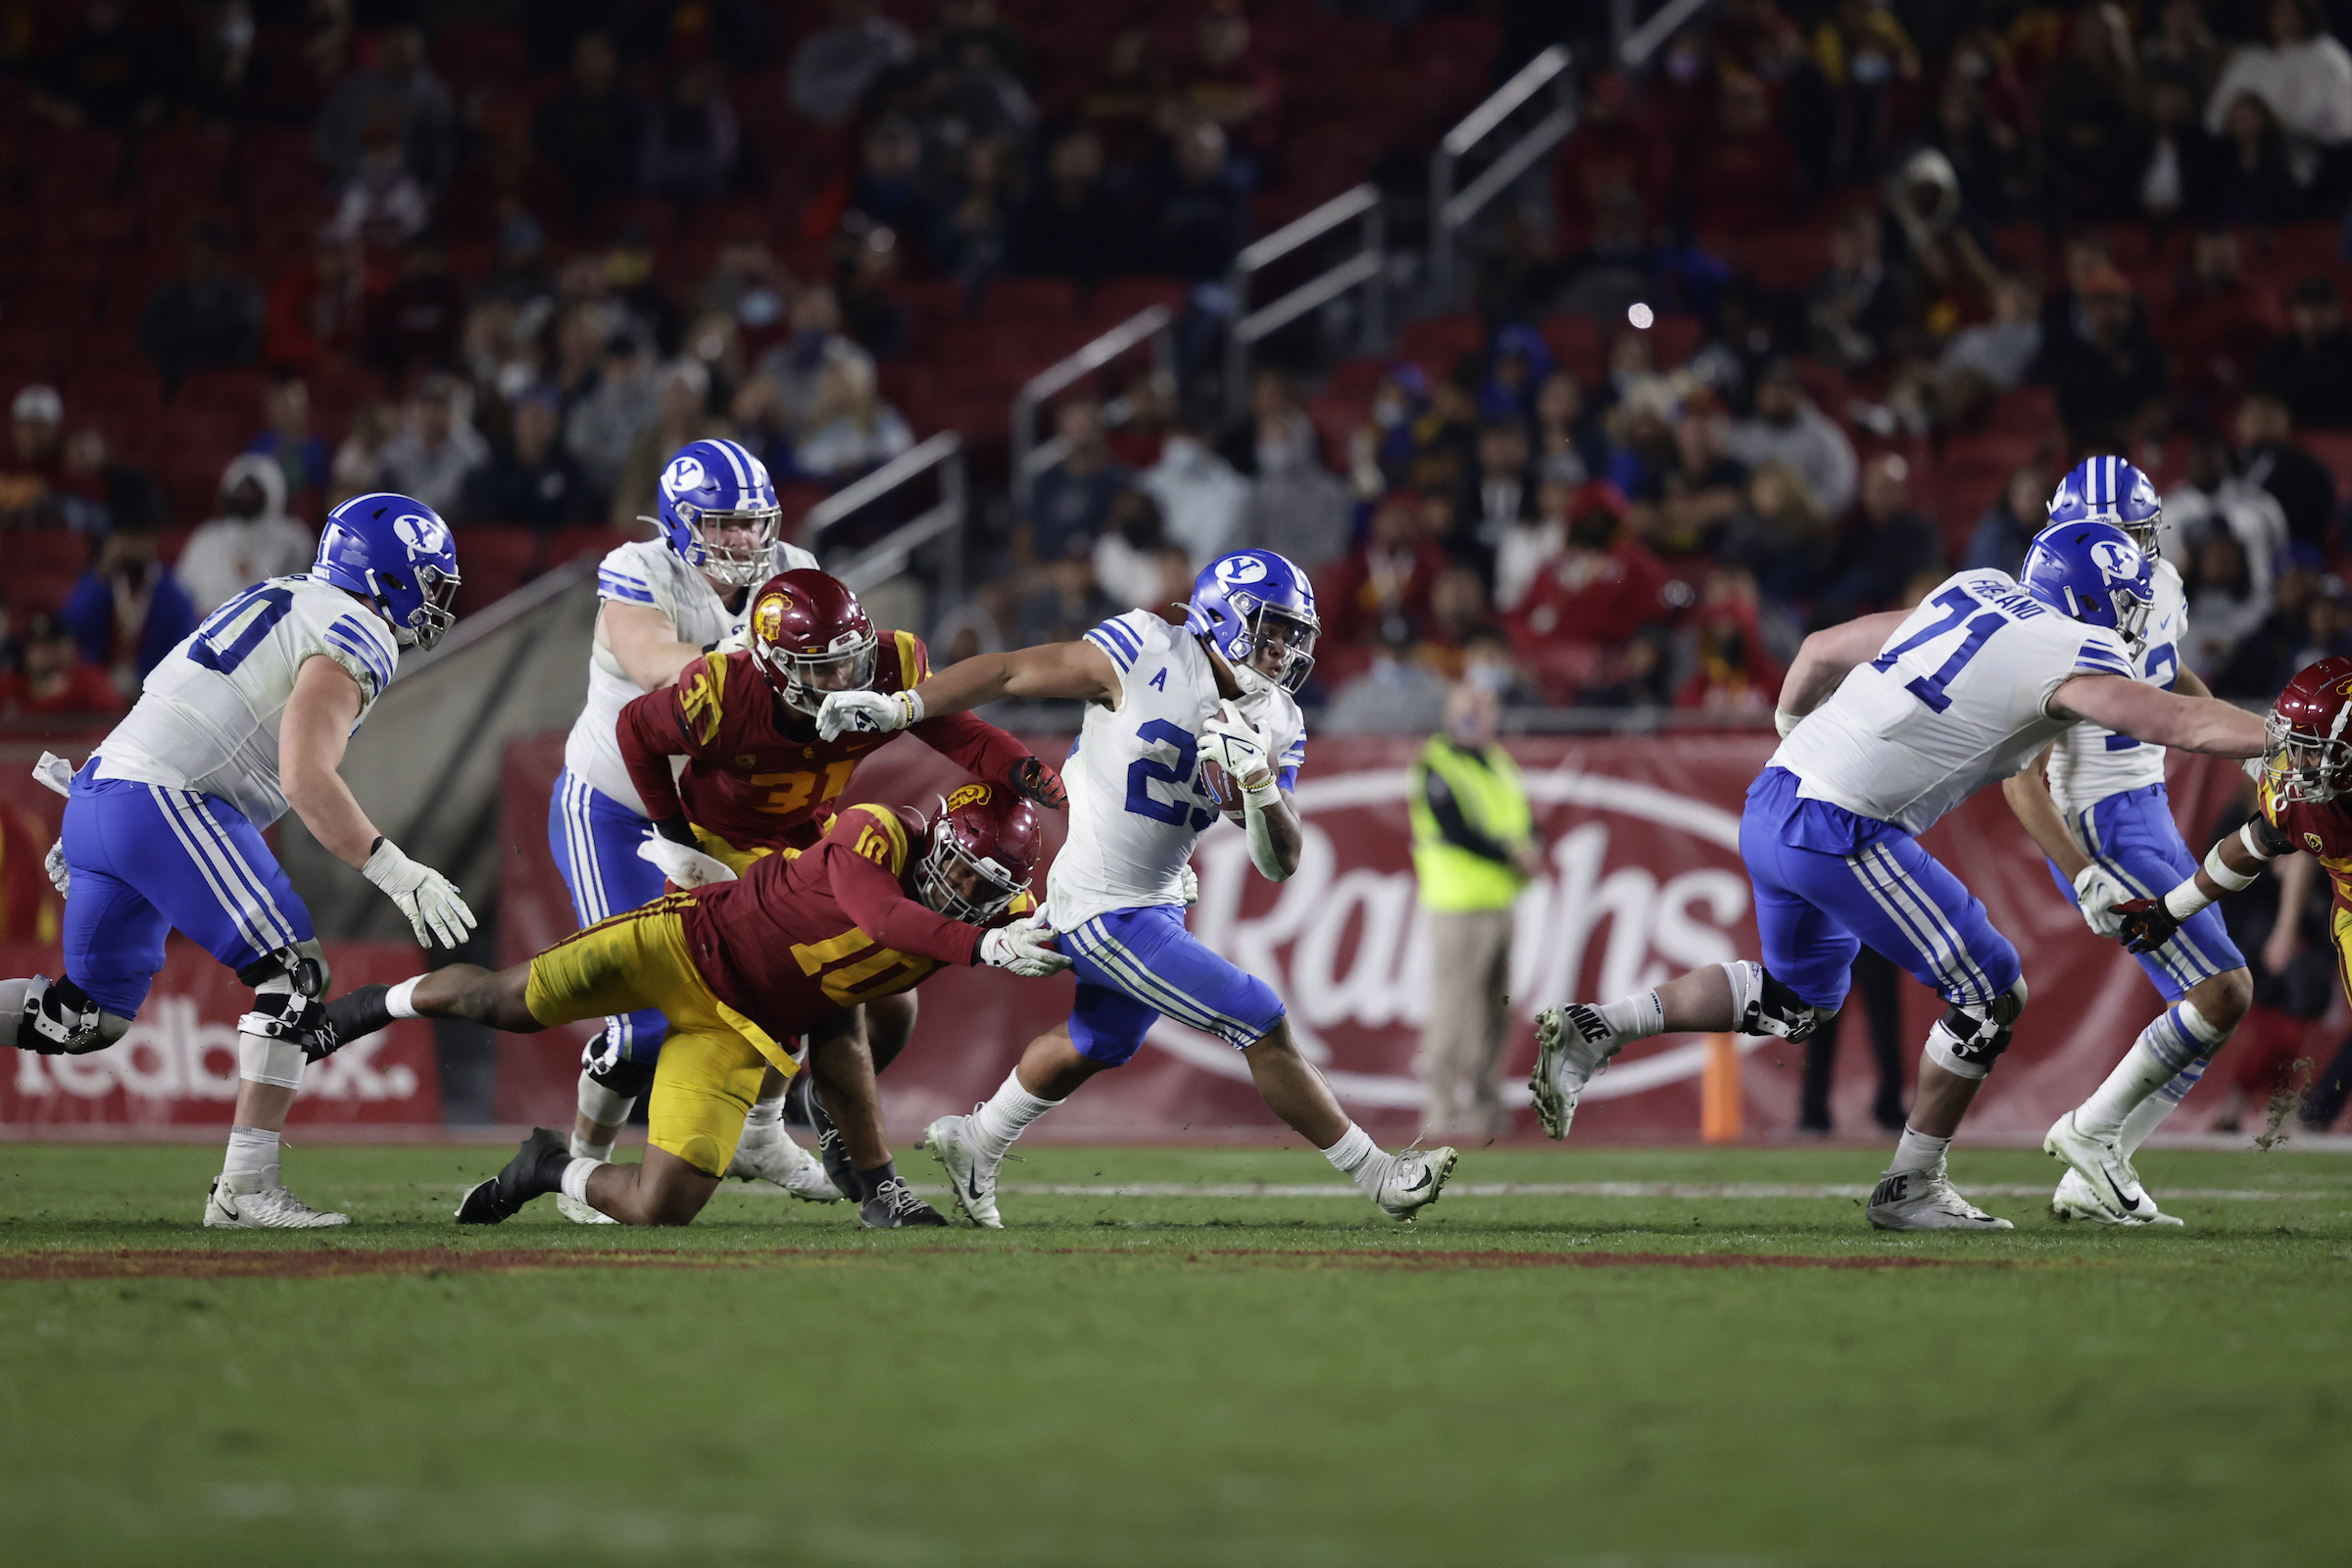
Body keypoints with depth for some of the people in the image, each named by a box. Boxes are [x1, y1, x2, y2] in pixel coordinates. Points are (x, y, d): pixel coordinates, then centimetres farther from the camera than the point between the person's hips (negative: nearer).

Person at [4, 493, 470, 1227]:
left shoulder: (288, 604, 22)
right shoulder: (354, 638, -8)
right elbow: (306, 779, -21)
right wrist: (397, 875, -22)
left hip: (99, 788, 10)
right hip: (164, 806, -10)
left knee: (90, 1015, 17)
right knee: (293, 973, -8)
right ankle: (246, 1187, -13)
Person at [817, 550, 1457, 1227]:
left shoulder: (1275, 725, 0)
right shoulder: (1151, 656, -19)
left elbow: (1280, 863, -2)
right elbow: (1011, 671, -15)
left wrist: (1258, 782, -21)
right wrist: (900, 708, -18)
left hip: (1156, 903, 9)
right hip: (1106, 912, -9)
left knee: (1097, 1044, 28)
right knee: (1262, 1025, -8)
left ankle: (975, 1142, 49)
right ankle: (1375, 1174, 2)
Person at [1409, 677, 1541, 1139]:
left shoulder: (1498, 763, 17)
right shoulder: (1438, 766, -9)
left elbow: (1525, 821, 16)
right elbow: (1456, 832, -17)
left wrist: (1532, 849, -6)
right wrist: (1513, 857, -18)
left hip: (1499, 905, 8)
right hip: (1459, 905, -8)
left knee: (1494, 1011, 10)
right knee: (1453, 1009, -8)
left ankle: (1480, 1101, 18)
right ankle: (1441, 1108, -5)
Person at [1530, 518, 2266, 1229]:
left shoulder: (1977, 594, 16)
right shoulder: (2071, 656, -6)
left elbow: (1824, 650, 23)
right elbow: (2184, 724, -13)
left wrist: (1791, 727, 38)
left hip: (1772, 805, 9)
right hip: (1840, 834, -9)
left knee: (1793, 998, 28)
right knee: (1990, 995, 2)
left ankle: (1593, 1029, 19)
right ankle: (1910, 1186, 11)